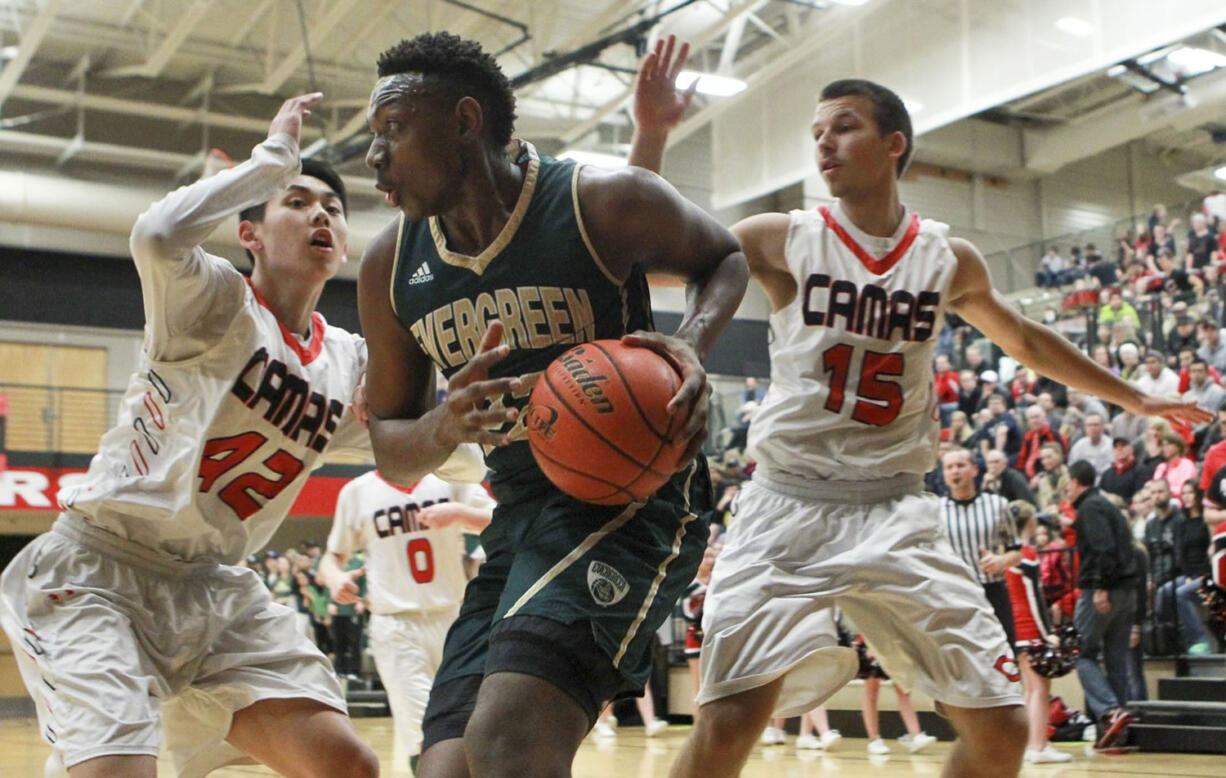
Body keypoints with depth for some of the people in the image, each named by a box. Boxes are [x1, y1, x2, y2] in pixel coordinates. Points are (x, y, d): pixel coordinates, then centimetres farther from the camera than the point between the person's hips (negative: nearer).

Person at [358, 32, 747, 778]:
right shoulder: (390, 267, 3)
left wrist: (694, 343, -14)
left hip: (633, 496, -6)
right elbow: (389, 446, 11)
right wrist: (443, 426, -14)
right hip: (521, 515, 6)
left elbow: (725, 256, 8)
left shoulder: (604, 202, -12)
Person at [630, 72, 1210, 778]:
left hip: (895, 510, 3)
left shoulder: (950, 261, 7)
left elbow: (1026, 341, 24)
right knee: (730, 720, -21)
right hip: (791, 506, -3)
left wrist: (1137, 399, 31)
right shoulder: (784, 240, -1)